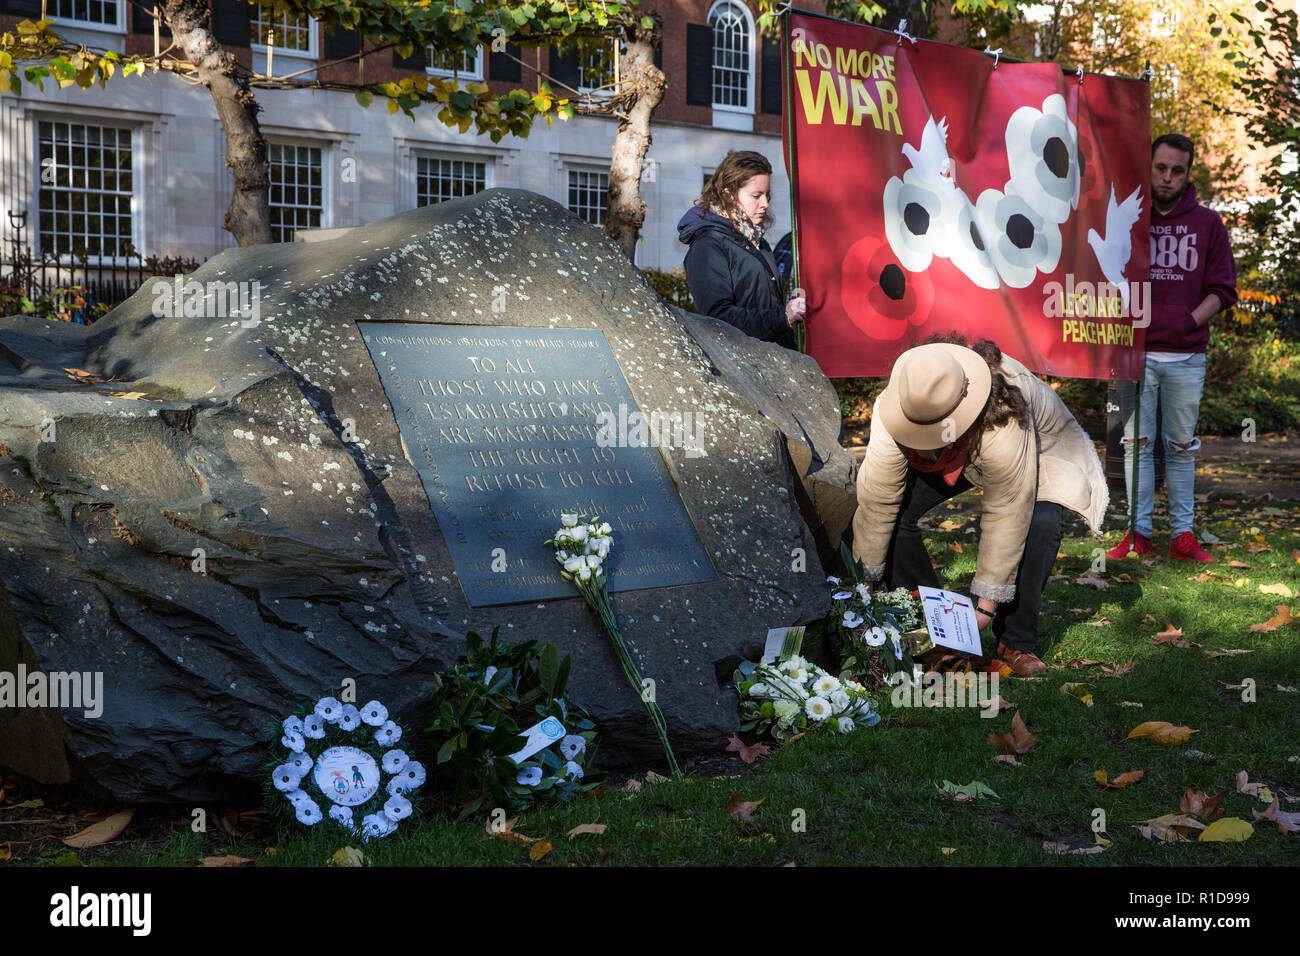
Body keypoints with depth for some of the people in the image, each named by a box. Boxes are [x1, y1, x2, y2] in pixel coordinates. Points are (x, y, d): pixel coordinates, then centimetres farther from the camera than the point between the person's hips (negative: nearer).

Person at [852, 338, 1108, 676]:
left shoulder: (1003, 429, -46)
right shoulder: (891, 416, -36)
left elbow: (1006, 516, -38)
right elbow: (876, 500, -29)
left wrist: (987, 604, -33)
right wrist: (867, 579, -23)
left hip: (1038, 451, -3)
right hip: (948, 458, 3)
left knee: (1040, 524, -30)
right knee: (898, 510, -18)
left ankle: (1015, 644, -14)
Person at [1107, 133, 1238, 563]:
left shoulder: (1207, 223, 7)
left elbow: (1223, 288, 6)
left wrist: (1191, 321, -9)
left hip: (1187, 356, 0)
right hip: (1136, 352, 0)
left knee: (1181, 446, 6)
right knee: (1137, 442, 1)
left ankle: (1182, 535, 11)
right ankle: (1139, 533, 6)